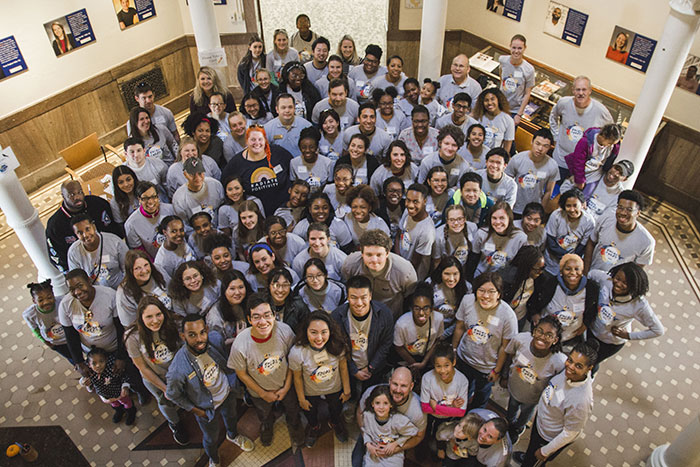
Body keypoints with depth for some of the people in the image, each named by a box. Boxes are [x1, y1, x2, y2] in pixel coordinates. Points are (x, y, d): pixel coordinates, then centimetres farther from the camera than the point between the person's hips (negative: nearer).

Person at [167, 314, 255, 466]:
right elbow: (172, 395, -19)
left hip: (228, 393, 4)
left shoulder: (215, 338, -30)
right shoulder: (178, 369, -42)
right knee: (211, 438, 25)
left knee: (231, 417, 35)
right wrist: (195, 410, -11)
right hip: (207, 408, -3)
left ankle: (233, 435, 71)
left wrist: (231, 382, 4)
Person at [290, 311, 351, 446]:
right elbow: (297, 377, -19)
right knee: (310, 413, 31)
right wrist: (301, 399, -4)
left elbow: (343, 368, -14)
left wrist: (346, 391, -1)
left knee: (336, 409, 32)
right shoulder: (297, 352, -38)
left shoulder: (337, 346, -33)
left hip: (335, 389, 1)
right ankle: (314, 426, 68)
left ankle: (334, 422, 70)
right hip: (310, 393, -1)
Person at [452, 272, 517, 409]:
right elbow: (459, 327, -5)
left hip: (487, 368, -1)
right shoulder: (467, 301, -22)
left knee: (481, 395, 26)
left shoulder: (508, 315, -29)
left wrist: (497, 371, -5)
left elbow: (505, 346, -16)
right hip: (464, 359, 2)